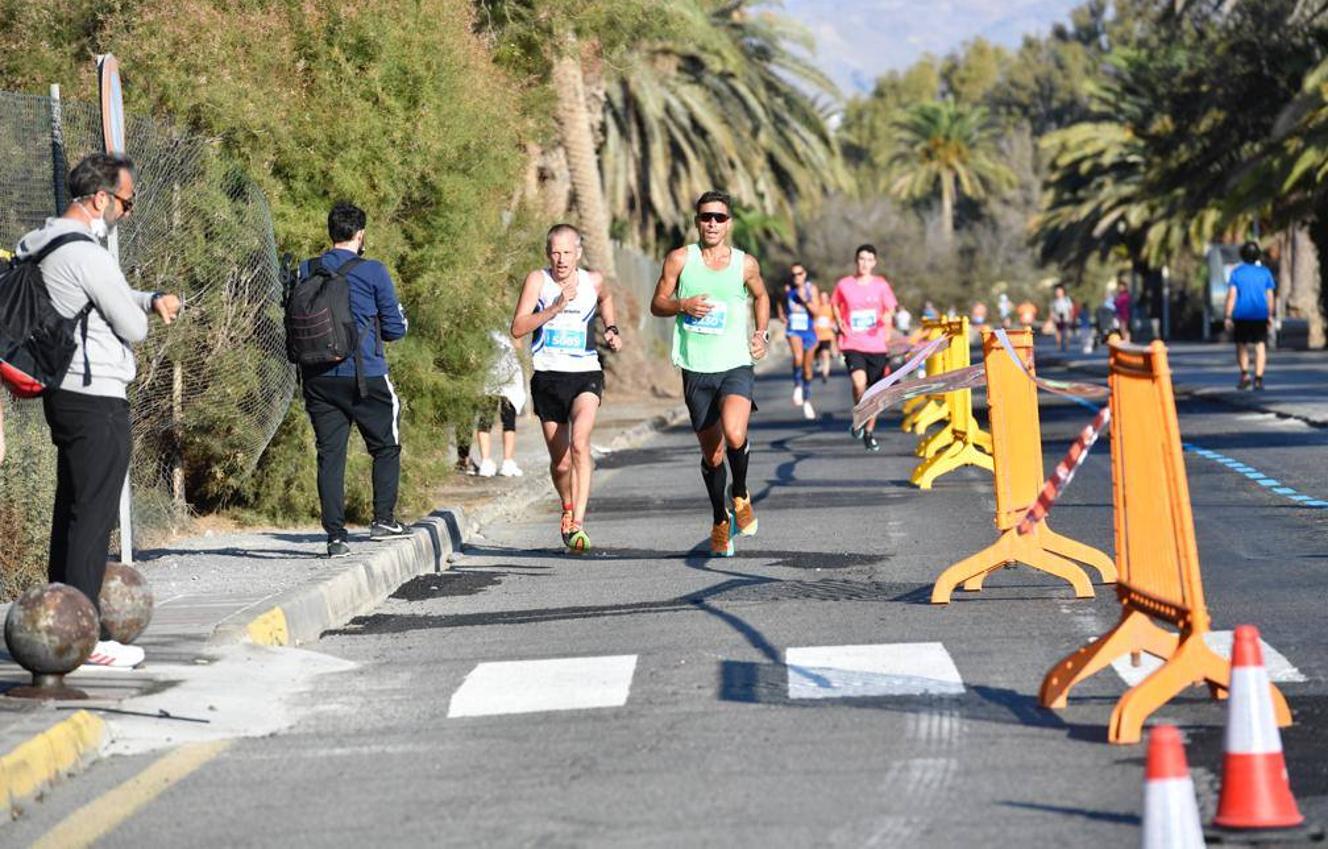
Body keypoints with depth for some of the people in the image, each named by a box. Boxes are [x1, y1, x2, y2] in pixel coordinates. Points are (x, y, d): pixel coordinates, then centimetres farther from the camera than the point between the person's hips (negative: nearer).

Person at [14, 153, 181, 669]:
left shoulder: (38, 246, 13)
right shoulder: (86, 255, -18)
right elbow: (135, 329, -12)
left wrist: (150, 299, 8)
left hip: (64, 394, 10)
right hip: (97, 399, -10)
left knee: (70, 512, 14)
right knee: (92, 516, -7)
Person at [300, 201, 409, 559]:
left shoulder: (305, 272, 3)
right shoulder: (373, 272, -6)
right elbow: (395, 328, -1)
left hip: (318, 378, 3)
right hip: (365, 378, -3)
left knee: (329, 454, 5)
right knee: (386, 447, 14)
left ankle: (336, 535, 1)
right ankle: (383, 519, 10)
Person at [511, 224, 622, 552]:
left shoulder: (593, 280, 3)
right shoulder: (537, 280, -4)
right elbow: (518, 328, -14)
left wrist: (612, 329, 15)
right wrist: (555, 308, -22)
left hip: (585, 374, 0)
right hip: (548, 377, 0)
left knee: (579, 443, -25)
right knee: (560, 462, 8)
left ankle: (578, 523, -29)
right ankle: (567, 508, 39)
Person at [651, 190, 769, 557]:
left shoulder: (745, 264, 4)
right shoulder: (680, 259, 1)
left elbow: (760, 296, 24)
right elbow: (657, 304, 6)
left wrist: (761, 334, 9)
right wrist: (683, 305, -14)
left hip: (736, 365, -1)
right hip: (696, 371, 1)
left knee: (735, 435, -27)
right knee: (712, 455, 7)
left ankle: (740, 496, 2)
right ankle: (720, 521, 32)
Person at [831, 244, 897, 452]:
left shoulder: (881, 285, 2)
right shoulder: (844, 285, 1)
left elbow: (890, 309, 8)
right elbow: (836, 306, 18)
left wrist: (887, 318, -15)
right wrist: (840, 324, 1)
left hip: (876, 344, 2)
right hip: (852, 344, -2)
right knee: (859, 383, -24)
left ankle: (869, 432, 24)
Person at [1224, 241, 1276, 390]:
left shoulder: (1237, 272, -3)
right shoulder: (1265, 272, 2)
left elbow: (1232, 295, -7)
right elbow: (1270, 296, 3)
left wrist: (1228, 316, -6)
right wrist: (1270, 316, 12)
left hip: (1241, 315, -1)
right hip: (1260, 315, 1)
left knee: (1242, 344, 13)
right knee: (1260, 345, 3)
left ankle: (1244, 373, -4)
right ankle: (1258, 378, -5)